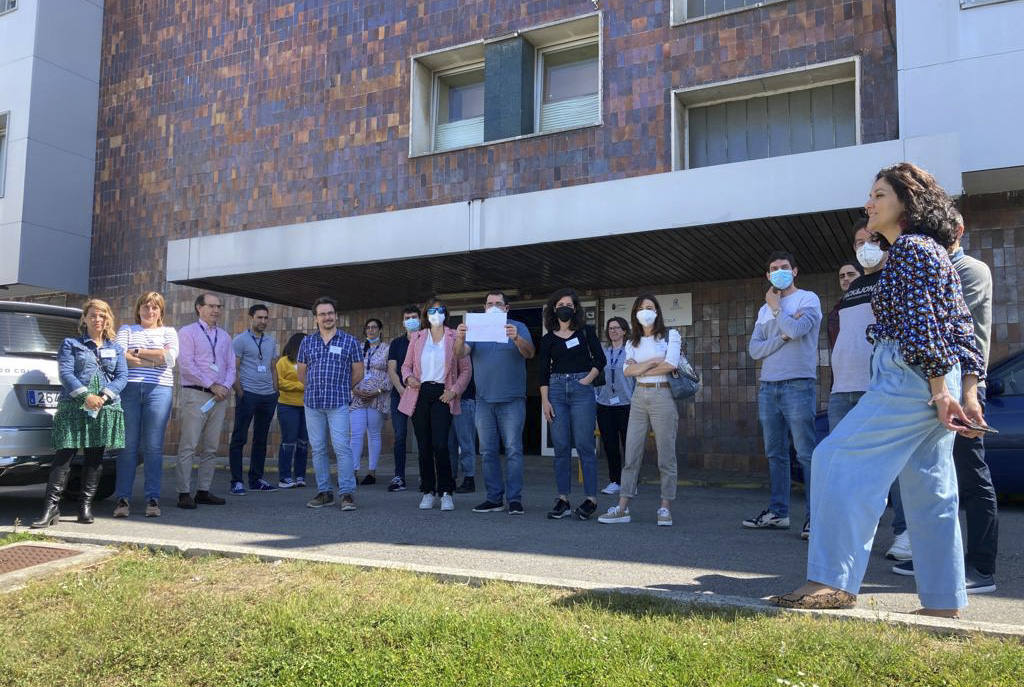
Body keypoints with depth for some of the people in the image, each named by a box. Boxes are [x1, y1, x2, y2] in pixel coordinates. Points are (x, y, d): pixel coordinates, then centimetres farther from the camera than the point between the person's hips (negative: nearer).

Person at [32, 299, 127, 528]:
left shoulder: (116, 348, 18)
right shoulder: (70, 344, 12)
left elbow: (122, 377, 7)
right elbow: (65, 373, -1)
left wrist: (104, 396, -11)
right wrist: (85, 396, -17)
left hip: (106, 409, 2)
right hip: (73, 407, -2)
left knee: (95, 458, 3)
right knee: (64, 455, -9)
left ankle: (86, 506, 10)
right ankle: (51, 508, -8)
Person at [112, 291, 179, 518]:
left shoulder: (168, 332, 16)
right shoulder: (126, 330, 17)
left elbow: (170, 356, -4)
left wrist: (137, 352, -1)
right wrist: (155, 358, -7)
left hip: (158, 390, 0)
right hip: (129, 389, 0)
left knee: (153, 446, -1)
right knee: (127, 445, -1)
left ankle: (153, 499, 3)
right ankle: (122, 498, 4)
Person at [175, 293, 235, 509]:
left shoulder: (224, 336, 17)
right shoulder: (188, 332, 0)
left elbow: (231, 366, 15)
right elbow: (186, 365, -9)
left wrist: (226, 387, -4)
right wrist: (212, 386, -11)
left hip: (219, 396, 6)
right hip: (195, 395, -6)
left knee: (211, 448, 7)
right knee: (189, 446, -8)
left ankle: (203, 491, 14)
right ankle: (184, 493, -5)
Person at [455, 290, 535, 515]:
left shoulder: (518, 327, 4)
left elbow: (529, 353, -12)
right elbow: (460, 353, -2)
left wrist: (517, 339, -33)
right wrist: (460, 339, -25)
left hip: (512, 399, -3)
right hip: (484, 399, 3)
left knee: (513, 450, -5)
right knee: (488, 452, 6)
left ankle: (515, 499, -1)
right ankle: (494, 498, 13)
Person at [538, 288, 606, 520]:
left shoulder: (586, 331, 8)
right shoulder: (548, 339, 11)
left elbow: (600, 359, 6)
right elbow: (544, 372, 7)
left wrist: (587, 379, -6)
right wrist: (545, 400, -2)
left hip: (581, 389, -2)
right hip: (556, 390, 2)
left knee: (584, 445, -5)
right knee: (561, 447, 2)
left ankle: (591, 498, 0)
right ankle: (563, 499, 8)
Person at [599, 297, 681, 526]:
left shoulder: (670, 335, 4)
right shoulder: (632, 343, 16)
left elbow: (670, 365, -11)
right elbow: (627, 370, 0)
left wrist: (641, 369, -2)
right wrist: (654, 362, -9)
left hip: (663, 395, -4)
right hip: (639, 397, 4)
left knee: (666, 455, -2)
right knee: (631, 453, 1)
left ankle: (665, 508, 6)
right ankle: (622, 508, 1)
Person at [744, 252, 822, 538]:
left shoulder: (808, 299, 3)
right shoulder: (764, 310, 19)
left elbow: (797, 329, -17)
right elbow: (754, 349, 8)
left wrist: (776, 307, 0)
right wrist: (783, 336, -7)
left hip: (798, 385, -6)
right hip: (768, 386, 6)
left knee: (806, 454, -7)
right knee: (775, 454, 9)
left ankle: (814, 515, -4)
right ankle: (778, 512, 16)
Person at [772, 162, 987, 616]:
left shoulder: (908, 248, -8)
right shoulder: (932, 251, 22)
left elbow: (921, 324, -16)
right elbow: (962, 327, 18)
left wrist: (938, 390, -19)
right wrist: (968, 393, 14)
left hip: (910, 377, -10)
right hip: (938, 383, 10)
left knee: (839, 459, -10)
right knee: (931, 490, 11)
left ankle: (834, 581, -8)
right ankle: (944, 603, 17)